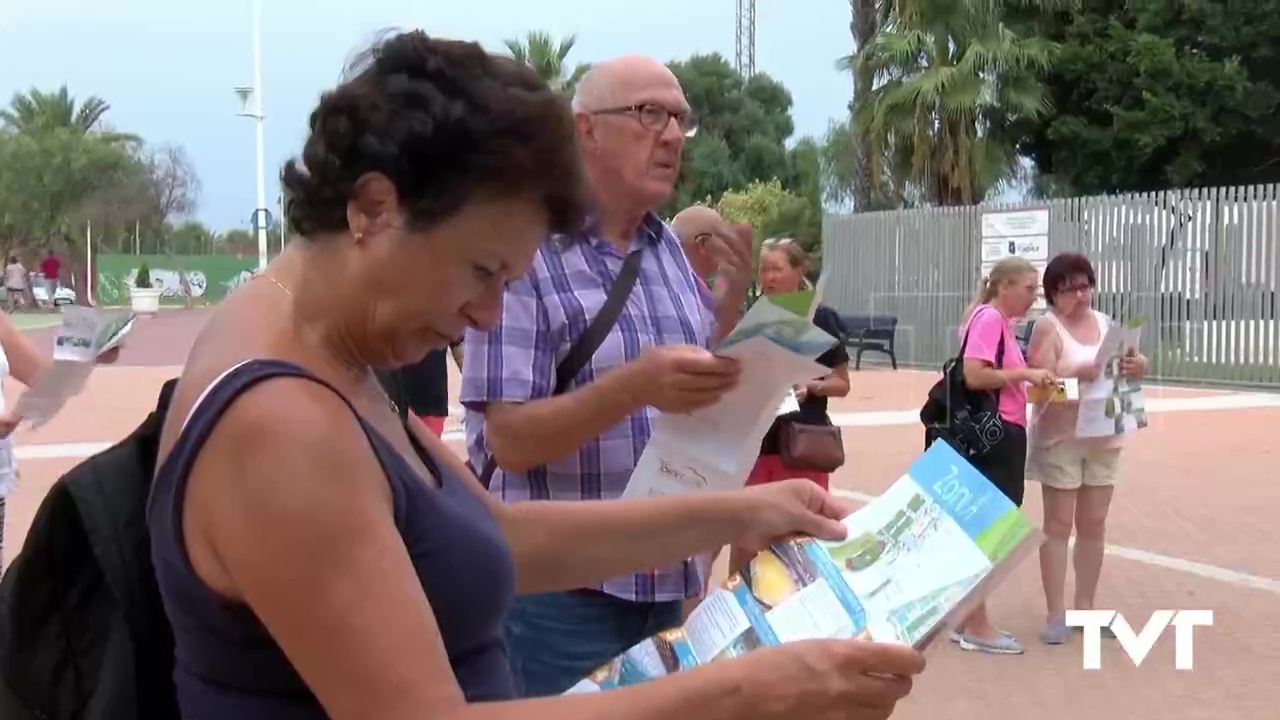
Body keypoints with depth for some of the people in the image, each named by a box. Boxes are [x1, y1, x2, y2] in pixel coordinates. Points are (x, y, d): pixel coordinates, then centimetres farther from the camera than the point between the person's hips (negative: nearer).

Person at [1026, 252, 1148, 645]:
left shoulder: (1106, 323, 9)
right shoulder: (1048, 326, -8)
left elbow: (1137, 362, 11)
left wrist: (1137, 366, -12)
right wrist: (1077, 375, -31)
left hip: (1103, 437, 6)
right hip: (1061, 438, -5)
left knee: (1093, 524, 10)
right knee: (1058, 524, -1)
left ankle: (1085, 607, 21)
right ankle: (1056, 614, 3)